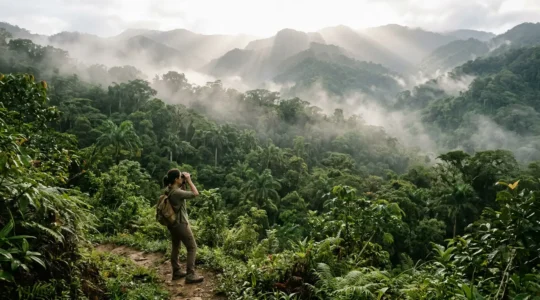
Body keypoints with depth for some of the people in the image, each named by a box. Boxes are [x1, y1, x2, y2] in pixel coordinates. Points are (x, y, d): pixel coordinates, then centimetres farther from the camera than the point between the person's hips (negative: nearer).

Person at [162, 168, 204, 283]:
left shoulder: (168, 190, 0)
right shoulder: (177, 192, -27)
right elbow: (195, 193, -21)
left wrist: (183, 184, 1)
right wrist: (189, 180, -15)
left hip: (172, 223, 9)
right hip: (180, 224, -9)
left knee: (175, 247, 20)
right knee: (192, 247, 1)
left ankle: (176, 272, 30)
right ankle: (190, 275, 3)